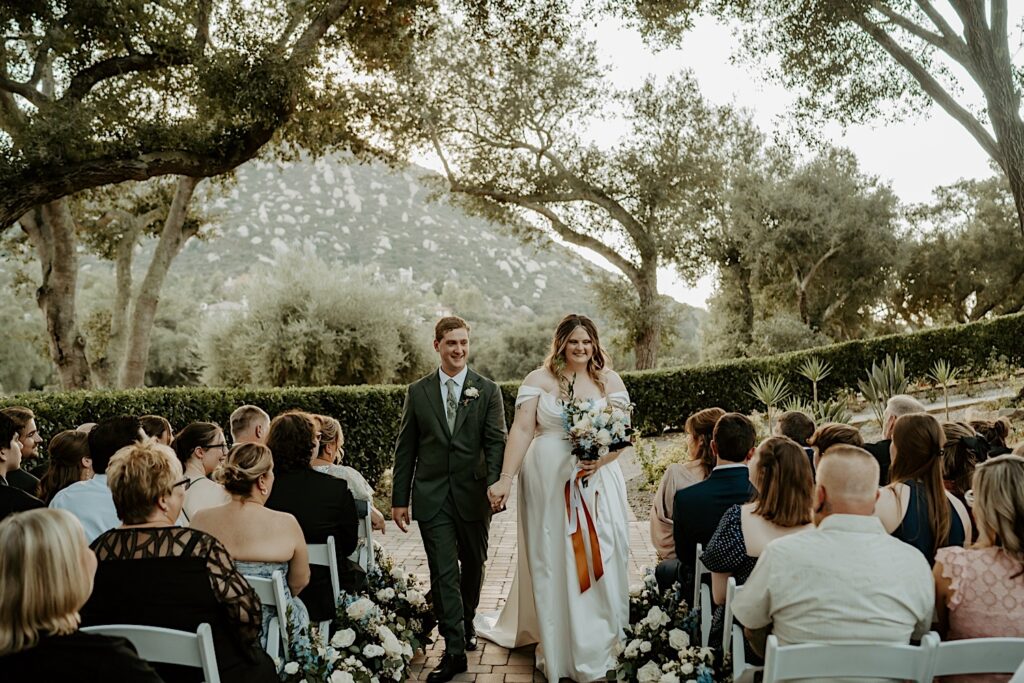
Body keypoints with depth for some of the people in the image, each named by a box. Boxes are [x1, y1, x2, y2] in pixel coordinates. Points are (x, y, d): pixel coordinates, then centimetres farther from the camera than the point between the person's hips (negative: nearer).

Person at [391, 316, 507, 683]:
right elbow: (405, 449, 5)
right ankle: (454, 650, 7)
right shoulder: (417, 392, 4)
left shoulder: (487, 391, 0)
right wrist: (399, 498, 2)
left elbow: (496, 443, -5)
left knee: (472, 567, 17)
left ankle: (467, 623, 42)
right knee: (443, 573, -2)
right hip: (432, 498, 0)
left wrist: (495, 486, -20)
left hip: (473, 496, 1)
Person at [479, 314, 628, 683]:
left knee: (598, 560, 7)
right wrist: (505, 479, -16)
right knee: (551, 563, 8)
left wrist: (600, 461, -19)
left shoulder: (610, 381, 4)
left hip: (598, 482, 2)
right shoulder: (539, 379, -2)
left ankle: (595, 648, 27)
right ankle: (557, 650, 25)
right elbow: (522, 430, -8)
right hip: (548, 482, -1)